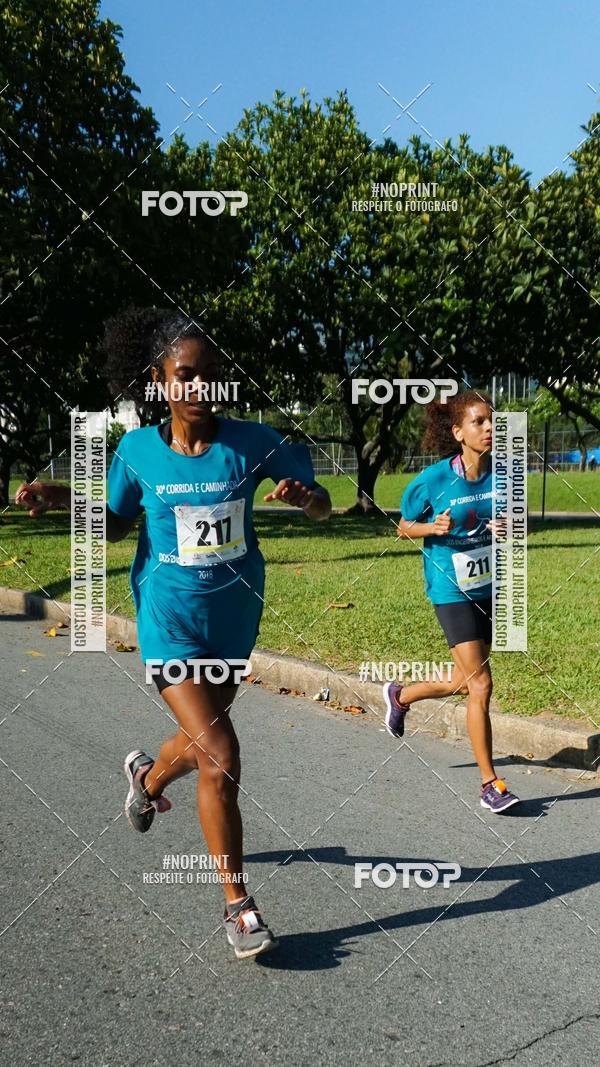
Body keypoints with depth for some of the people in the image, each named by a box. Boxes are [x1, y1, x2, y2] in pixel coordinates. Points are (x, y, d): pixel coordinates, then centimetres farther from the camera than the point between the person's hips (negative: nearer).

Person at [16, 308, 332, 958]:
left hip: (235, 616, 3)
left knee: (203, 738, 23)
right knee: (221, 756, -12)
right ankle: (237, 905, 6)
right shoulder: (138, 449, -6)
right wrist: (63, 499, -8)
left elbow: (322, 509, -2)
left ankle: (148, 774, 60)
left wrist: (302, 496, -26)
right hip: (170, 618, -2)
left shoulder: (250, 442, -8)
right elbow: (118, 524, 9)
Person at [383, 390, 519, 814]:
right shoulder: (433, 480, -14)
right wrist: (433, 527, -21)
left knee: (464, 681, 18)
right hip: (452, 591, -5)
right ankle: (490, 784, 5)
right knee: (481, 685, -9)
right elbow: (404, 528, -1)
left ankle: (399, 695, 47)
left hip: (490, 587, 6)